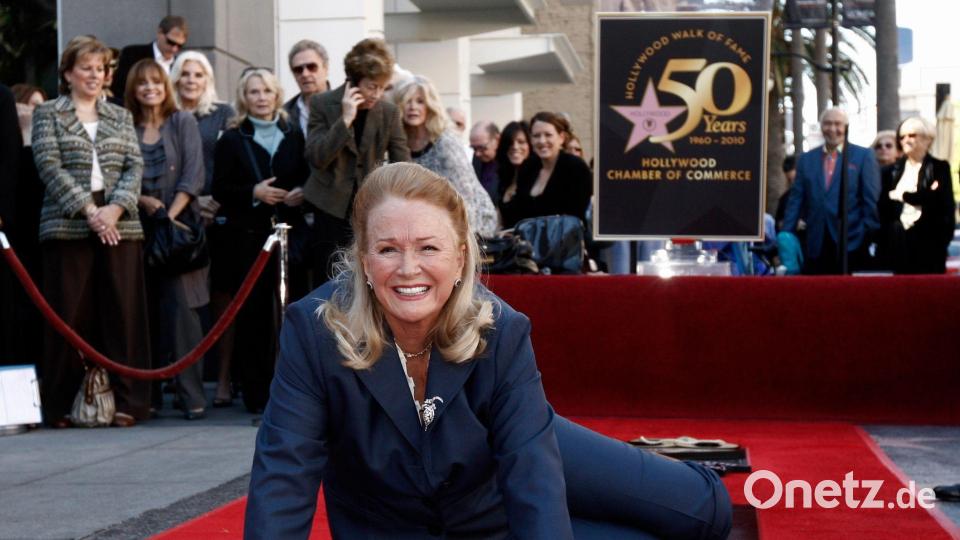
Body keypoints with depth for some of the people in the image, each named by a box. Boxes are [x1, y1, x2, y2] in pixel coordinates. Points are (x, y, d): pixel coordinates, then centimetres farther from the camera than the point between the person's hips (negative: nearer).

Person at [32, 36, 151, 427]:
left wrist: (115, 208, -10)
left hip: (120, 226, 3)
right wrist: (88, 210, -14)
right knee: (70, 315, -2)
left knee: (122, 313, 0)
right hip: (67, 225, -3)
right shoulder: (48, 114, 8)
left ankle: (125, 401, 5)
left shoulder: (120, 117, 17)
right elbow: (49, 165, -4)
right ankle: (62, 404, 4)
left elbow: (135, 166, 8)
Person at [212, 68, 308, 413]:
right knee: (252, 313, -3)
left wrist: (302, 194, -4)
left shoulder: (294, 137, 14)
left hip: (290, 233, 1)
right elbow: (219, 189, 2)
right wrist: (253, 193, -13)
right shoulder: (232, 140, 8)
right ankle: (256, 393, 3)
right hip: (247, 236, -1)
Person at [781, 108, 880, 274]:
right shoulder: (806, 159, 14)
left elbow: (871, 199, 0)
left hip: (852, 244, -3)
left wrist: (868, 235, -7)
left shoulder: (863, 156, 4)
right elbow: (796, 199, 11)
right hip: (816, 247, 3)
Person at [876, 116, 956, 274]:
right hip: (898, 241, 3)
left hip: (928, 241, -3)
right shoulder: (892, 171, 14)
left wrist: (904, 195, -7)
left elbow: (943, 201, -9)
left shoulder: (940, 168, 5)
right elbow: (883, 205, 5)